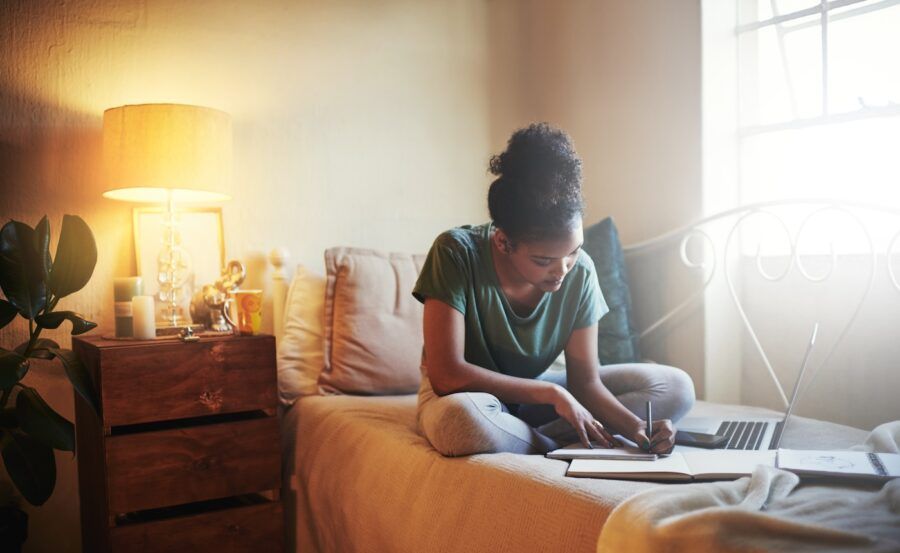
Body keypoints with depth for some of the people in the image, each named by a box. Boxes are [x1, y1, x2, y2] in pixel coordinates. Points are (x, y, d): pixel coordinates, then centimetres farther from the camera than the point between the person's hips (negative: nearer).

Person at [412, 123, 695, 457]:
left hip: (533, 395, 5)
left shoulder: (579, 272, -14)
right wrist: (552, 392, -27)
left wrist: (636, 428, -29)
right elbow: (446, 373, -29)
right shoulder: (457, 253, -25)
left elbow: (585, 382, -10)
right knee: (460, 419, -43)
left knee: (675, 388, -8)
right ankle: (559, 444, -13)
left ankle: (528, 440, -17)